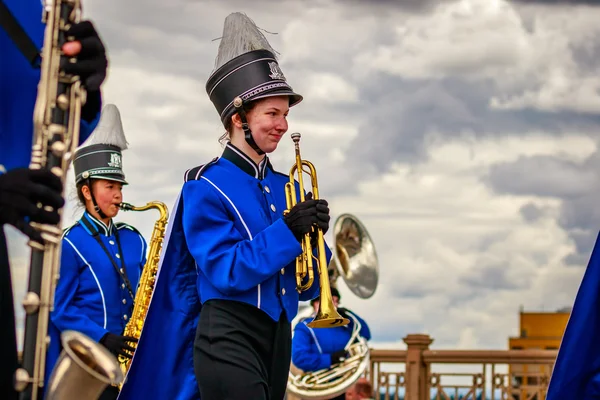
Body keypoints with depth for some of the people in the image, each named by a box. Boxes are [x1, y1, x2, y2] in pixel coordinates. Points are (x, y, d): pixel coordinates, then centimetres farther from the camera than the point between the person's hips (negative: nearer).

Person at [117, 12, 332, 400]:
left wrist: (313, 234, -7)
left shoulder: (285, 186, 12)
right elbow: (225, 273, -16)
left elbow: (305, 287, 12)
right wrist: (287, 231, -20)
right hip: (228, 339, -7)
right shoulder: (205, 187, -6)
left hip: (279, 338, 7)